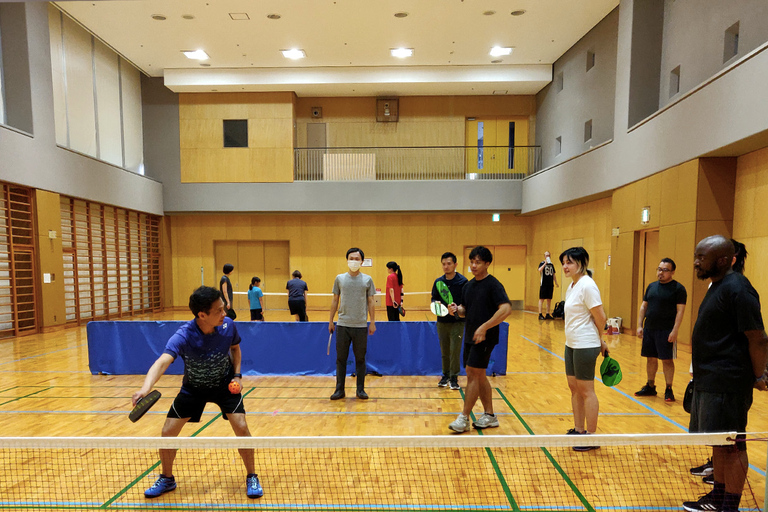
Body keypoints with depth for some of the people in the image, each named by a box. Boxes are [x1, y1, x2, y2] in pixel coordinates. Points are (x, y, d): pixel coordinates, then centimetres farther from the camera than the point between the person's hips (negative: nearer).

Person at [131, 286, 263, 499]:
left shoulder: (228, 325, -23)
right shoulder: (183, 336, -33)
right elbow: (162, 362, -49)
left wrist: (237, 374, -11)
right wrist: (146, 388, -67)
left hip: (225, 384, 0)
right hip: (193, 388, 0)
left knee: (241, 427, -14)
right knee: (167, 433, 0)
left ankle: (252, 478, 10)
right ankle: (167, 479, 32)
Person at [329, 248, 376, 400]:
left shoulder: (367, 280, 3)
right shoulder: (339, 278, 5)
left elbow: (371, 302, 5)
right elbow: (335, 301, 9)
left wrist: (372, 322, 0)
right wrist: (330, 321, 7)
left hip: (361, 326, -1)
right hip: (343, 325, 1)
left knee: (360, 359, 7)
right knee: (341, 359, 6)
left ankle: (360, 390, 19)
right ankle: (340, 390, 17)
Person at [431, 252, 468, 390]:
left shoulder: (462, 281, -8)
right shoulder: (438, 281, 5)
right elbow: (434, 298, 12)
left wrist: (457, 309, -26)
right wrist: (436, 304, -10)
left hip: (457, 322, -4)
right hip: (442, 322, 4)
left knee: (455, 351, -2)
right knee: (444, 352, 12)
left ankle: (454, 378, 11)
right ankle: (445, 375, 26)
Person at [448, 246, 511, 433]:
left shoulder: (493, 285, -13)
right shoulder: (468, 286, 11)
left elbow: (506, 309, -24)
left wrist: (484, 327, -27)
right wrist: (457, 309, -4)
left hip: (484, 338, -8)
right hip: (470, 337, 8)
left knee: (473, 374, -6)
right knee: (479, 376, 13)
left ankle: (464, 418, 3)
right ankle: (489, 416, 26)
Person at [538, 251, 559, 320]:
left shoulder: (551, 264, 14)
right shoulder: (542, 263, -1)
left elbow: (553, 274, 19)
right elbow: (539, 270, -21)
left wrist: (556, 283, 14)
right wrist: (545, 263, -24)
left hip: (550, 285, 6)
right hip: (543, 284, -5)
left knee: (549, 299, 7)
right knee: (541, 299, -3)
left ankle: (547, 314, 14)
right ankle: (540, 315, -1)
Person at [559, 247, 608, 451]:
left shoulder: (587, 285, -17)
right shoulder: (571, 287, 10)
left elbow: (600, 317, -16)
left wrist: (598, 339, 0)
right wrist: (598, 340, 15)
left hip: (585, 346, -9)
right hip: (571, 344, 9)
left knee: (586, 390, 2)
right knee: (574, 388, 15)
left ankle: (592, 436, 15)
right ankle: (578, 430, 28)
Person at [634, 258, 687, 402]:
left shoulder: (678, 288, -6)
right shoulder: (651, 286, 11)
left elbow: (680, 311, -11)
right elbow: (643, 306, 14)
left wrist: (675, 331, -17)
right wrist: (640, 326, 7)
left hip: (666, 331, -5)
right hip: (649, 329, 6)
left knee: (667, 360, 0)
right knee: (650, 358, 12)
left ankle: (668, 390, 12)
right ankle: (650, 387, 24)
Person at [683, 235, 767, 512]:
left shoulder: (737, 289, -17)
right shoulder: (717, 286, 13)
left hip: (727, 385, -10)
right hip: (709, 382, 10)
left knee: (730, 446, 3)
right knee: (719, 444, 19)